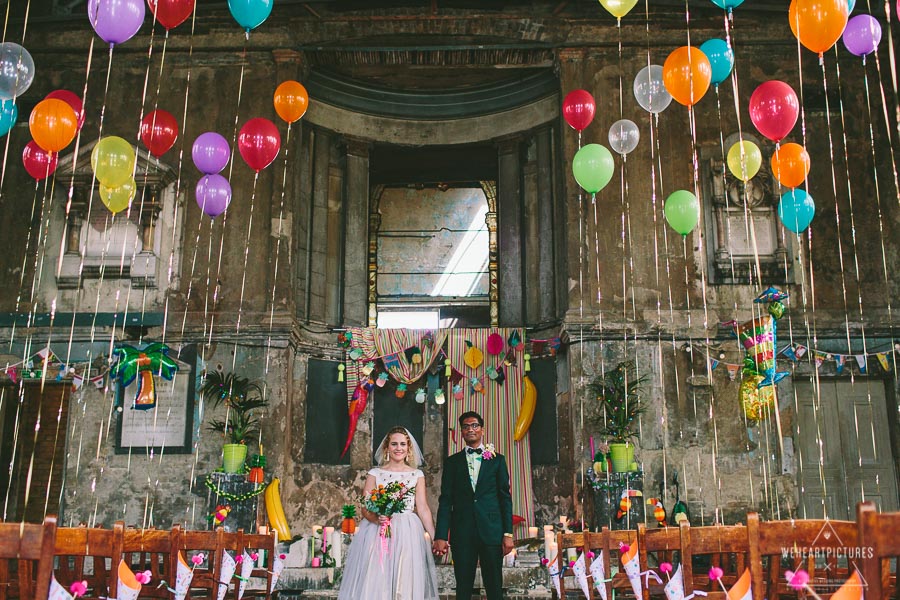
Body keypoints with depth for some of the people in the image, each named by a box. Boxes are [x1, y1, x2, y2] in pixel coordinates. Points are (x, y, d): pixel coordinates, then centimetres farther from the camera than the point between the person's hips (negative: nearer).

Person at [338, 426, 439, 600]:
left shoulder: (417, 475, 7)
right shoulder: (375, 474, 5)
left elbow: (423, 509, 2)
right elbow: (365, 508, 1)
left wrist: (435, 538, -7)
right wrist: (376, 518, -20)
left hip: (408, 535, 1)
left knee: (406, 583, 0)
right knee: (375, 583, -2)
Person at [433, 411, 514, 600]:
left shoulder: (497, 460, 9)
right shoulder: (452, 462, 10)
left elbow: (505, 498, 6)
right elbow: (445, 500, 4)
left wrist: (508, 533, -1)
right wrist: (441, 536, -4)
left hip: (492, 531, 0)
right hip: (462, 533, 1)